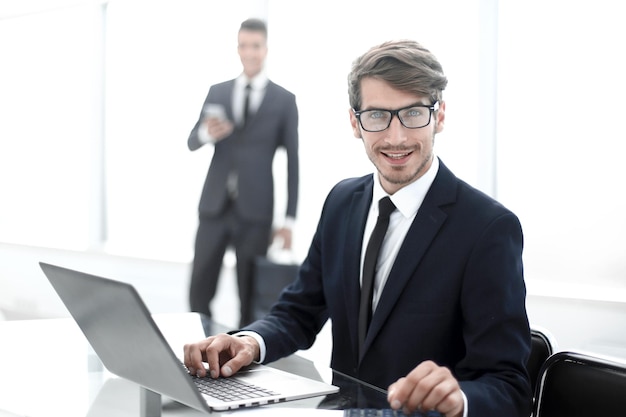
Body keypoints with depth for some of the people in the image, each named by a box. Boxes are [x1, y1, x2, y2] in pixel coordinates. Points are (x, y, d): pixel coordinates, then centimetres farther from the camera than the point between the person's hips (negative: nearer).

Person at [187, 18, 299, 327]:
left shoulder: (284, 100, 2)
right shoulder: (217, 92, 10)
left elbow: (292, 162, 1)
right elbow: (191, 143, 5)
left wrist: (289, 219, -3)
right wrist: (207, 133, -21)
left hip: (255, 210, -2)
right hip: (214, 206, 3)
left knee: (251, 295, 3)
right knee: (199, 290, 2)